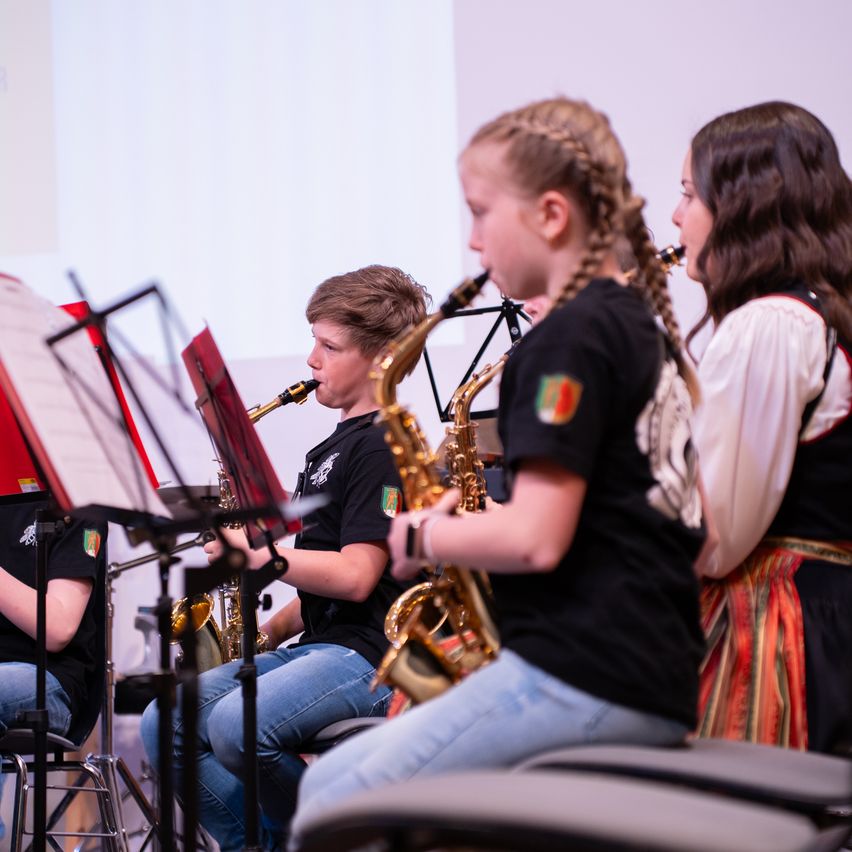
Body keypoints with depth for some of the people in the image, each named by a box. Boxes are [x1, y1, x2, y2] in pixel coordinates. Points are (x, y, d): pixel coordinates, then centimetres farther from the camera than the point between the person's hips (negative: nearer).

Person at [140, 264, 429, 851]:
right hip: (314, 646, 10)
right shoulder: (333, 448, 21)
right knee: (162, 723, -5)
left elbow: (354, 576, -18)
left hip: (366, 655, -10)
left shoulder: (384, 445, -8)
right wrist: (270, 631, 10)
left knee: (236, 724, -33)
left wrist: (256, 553, -11)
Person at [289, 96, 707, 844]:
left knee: (330, 805, -8)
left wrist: (424, 538, -3)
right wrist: (465, 513, 15)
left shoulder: (570, 339, -12)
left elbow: (535, 538, -19)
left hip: (580, 677, -10)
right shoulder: (640, 324, 17)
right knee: (340, 775, 15)